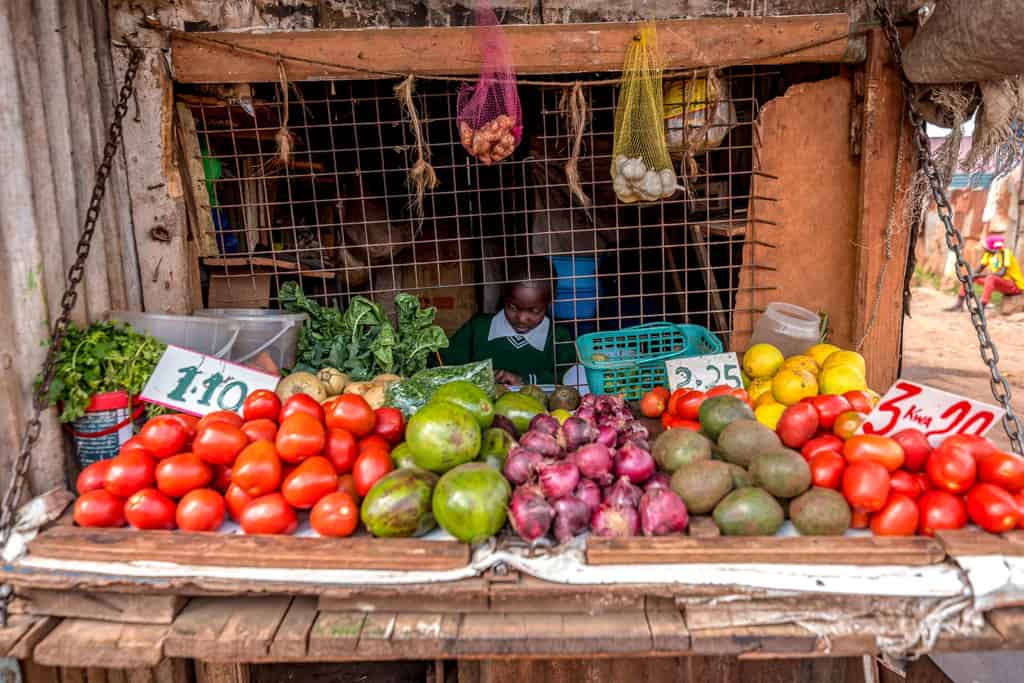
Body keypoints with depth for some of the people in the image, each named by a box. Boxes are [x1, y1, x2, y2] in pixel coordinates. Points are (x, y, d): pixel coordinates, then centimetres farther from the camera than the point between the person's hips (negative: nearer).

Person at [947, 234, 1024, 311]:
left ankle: (981, 308, -40)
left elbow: (1002, 273, -33)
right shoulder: (989, 253, -2)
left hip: (1015, 285, -8)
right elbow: (980, 269, 3)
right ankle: (959, 304, -6)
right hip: (1000, 283, 8)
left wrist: (979, 275, -32)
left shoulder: (1005, 253, -23)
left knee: (990, 278, -37)